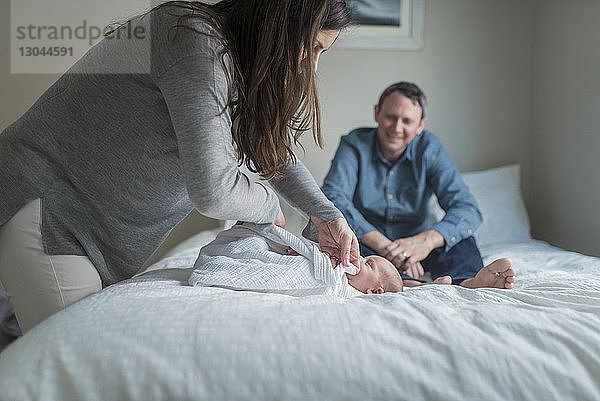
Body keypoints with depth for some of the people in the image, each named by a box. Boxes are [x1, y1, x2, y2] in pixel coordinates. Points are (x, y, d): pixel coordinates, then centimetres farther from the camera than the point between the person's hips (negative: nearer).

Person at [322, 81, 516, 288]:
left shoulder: (428, 148, -5)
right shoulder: (355, 144, -8)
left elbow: (468, 209, -16)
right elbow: (332, 198, -25)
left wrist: (426, 241, -37)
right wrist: (383, 245, -39)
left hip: (414, 249, 2)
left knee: (457, 229, -21)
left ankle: (465, 280, -49)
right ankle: (406, 281, -53)